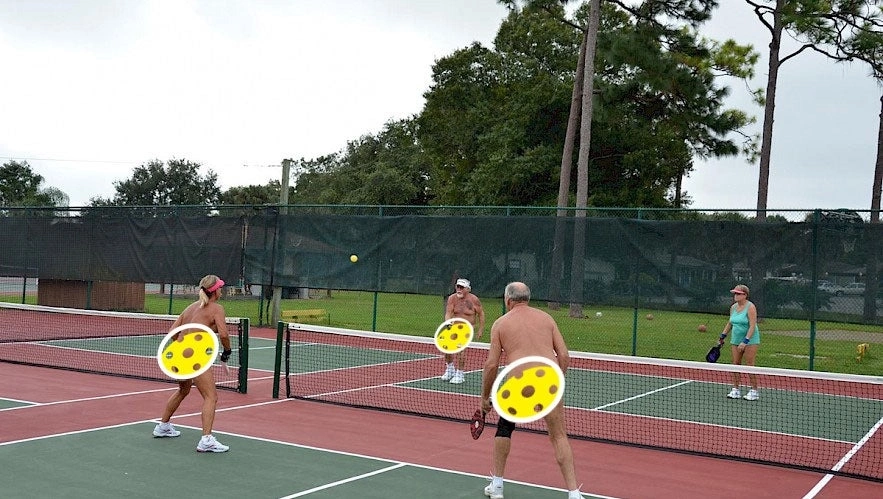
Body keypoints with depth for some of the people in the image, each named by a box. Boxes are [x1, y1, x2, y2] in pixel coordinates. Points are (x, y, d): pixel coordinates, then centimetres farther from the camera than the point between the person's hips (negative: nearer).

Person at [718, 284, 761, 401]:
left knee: (749, 365, -7)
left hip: (750, 340, -7)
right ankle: (736, 389, 10)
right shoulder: (733, 307, 8)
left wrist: (745, 341, -24)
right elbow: (730, 323, 22)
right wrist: (723, 336, 18)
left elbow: (752, 326, -19)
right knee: (736, 364, 3)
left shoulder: (750, 307, -14)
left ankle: (754, 391, 1)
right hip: (736, 340, 7)